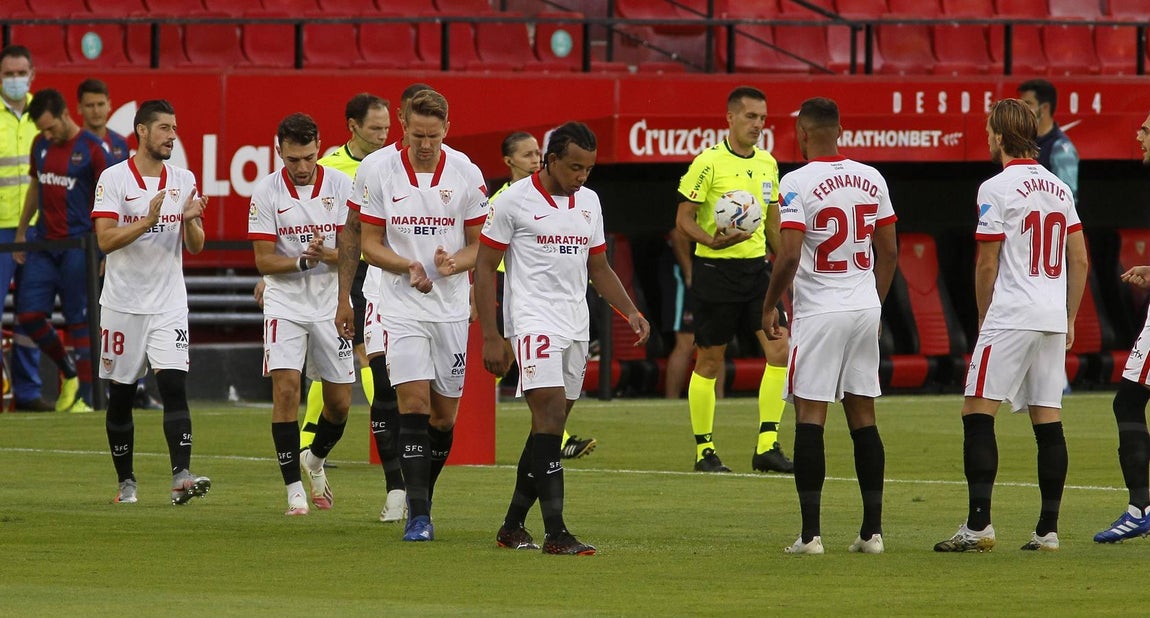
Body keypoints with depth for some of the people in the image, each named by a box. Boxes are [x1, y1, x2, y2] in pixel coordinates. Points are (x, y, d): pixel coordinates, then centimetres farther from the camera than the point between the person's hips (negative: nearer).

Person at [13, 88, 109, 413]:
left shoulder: (93, 149, -8)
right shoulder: (41, 145, 10)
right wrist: (21, 232, 18)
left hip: (78, 245, -6)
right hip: (43, 243, 6)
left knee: (79, 322, -5)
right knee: (29, 314, -1)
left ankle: (85, 398, 0)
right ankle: (68, 372, 21)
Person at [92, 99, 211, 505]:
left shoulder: (184, 181, 7)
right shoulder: (114, 179, -4)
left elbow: (196, 247, 8)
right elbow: (105, 240, -13)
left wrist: (191, 221, -14)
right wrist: (148, 221, -25)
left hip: (169, 305, 2)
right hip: (123, 304, -2)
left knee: (174, 386, -13)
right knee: (120, 395, 5)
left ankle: (181, 477, -22)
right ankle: (126, 482, 17)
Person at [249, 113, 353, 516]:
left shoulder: (341, 186, -4)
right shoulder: (266, 192, -6)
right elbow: (264, 260, -7)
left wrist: (325, 254, -27)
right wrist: (303, 261, -24)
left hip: (331, 302, 2)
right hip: (285, 303, -2)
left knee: (339, 402, 6)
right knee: (286, 388, -16)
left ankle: (315, 459, 37)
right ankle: (294, 489, -11)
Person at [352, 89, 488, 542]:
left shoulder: (466, 173, -1)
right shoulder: (376, 170, -4)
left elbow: (479, 245, 6)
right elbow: (370, 245, 1)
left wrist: (454, 262, -16)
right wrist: (408, 267, -18)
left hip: (452, 306, 2)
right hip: (401, 306, -2)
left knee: (444, 416, 6)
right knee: (413, 403, -15)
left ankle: (422, 500, 25)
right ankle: (418, 514, -15)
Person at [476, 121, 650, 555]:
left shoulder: (589, 202, 13)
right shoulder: (516, 201, -6)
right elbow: (484, 267, -4)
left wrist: (630, 312, 8)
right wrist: (490, 337, -9)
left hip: (576, 325, 7)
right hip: (533, 320, -7)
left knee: (550, 428, 7)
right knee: (550, 415, -17)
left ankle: (513, 526, 18)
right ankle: (555, 533, -21)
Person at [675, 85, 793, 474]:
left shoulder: (767, 164, 11)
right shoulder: (709, 162, -9)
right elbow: (684, 219, -8)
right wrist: (712, 240, -26)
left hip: (756, 267, 6)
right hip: (715, 269, -6)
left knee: (779, 350, -7)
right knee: (710, 361, 1)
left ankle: (767, 447, -3)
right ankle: (704, 449, 12)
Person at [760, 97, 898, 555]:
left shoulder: (797, 183, -12)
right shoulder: (872, 180, 6)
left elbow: (789, 256, -17)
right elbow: (889, 251, 10)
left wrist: (769, 306, -3)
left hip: (818, 312, -5)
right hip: (865, 310, 5)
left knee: (809, 418, -2)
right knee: (864, 419, 10)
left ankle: (811, 532, -7)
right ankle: (872, 531, 9)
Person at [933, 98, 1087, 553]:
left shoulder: (996, 189, -8)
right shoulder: (1060, 188, 13)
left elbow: (986, 266, -7)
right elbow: (1080, 260, 15)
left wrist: (983, 319, 5)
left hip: (1009, 317, -7)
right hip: (1054, 319, 7)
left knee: (978, 413, -5)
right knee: (1048, 421, 6)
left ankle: (978, 524, -14)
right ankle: (1048, 529, 5)